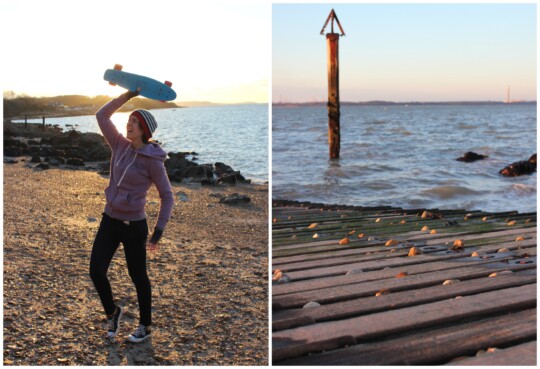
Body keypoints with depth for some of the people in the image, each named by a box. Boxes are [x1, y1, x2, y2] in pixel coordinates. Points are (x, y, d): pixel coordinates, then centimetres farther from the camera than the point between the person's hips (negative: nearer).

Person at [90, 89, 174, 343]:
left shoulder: (153, 161, -15)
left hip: (133, 225, -5)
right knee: (96, 270, 0)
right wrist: (129, 95, -1)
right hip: (110, 220, 5)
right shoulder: (120, 146, 1)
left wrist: (158, 233, -14)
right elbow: (102, 116, 5)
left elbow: (167, 197, -11)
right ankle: (112, 312, 28)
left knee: (138, 277, 9)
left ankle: (145, 326, 29)